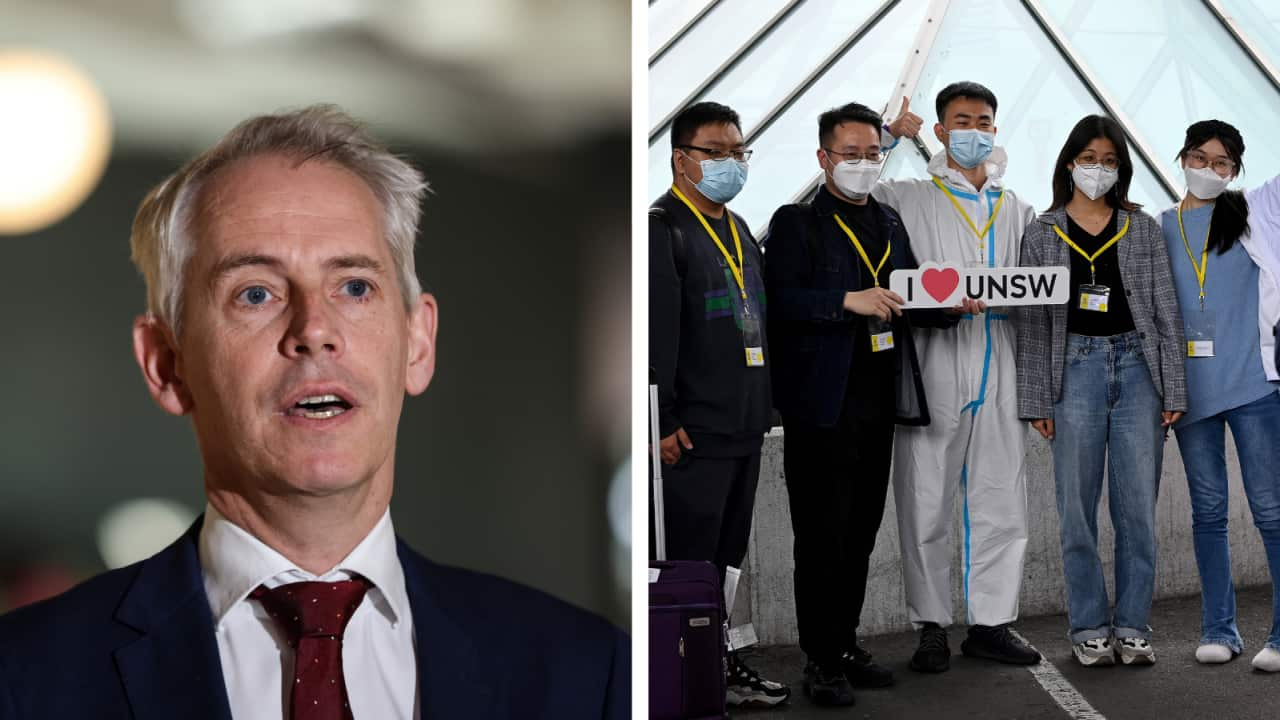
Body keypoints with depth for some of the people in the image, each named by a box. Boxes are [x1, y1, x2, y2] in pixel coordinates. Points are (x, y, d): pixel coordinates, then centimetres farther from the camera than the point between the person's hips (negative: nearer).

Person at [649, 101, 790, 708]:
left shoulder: (739, 230, 19)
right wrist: (664, 420, -20)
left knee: (727, 556, 14)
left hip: (744, 428, 9)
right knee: (690, 561, -5)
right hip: (694, 430, -9)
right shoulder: (661, 227, -9)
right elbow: (654, 330, -16)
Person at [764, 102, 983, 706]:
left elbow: (907, 302, 20)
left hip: (878, 401, 6)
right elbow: (781, 298, -15)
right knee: (822, 536, -3)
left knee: (860, 532, 11)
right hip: (822, 402, -6)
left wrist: (950, 305, 2)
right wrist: (848, 301, -24)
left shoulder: (890, 224, 18)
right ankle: (821, 661, 3)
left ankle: (845, 645, 21)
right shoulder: (797, 222, -3)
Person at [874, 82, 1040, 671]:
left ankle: (992, 623, 13)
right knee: (926, 505, -1)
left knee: (1002, 504, 4)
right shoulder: (909, 199, 9)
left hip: (1000, 373, 3)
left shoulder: (1017, 211, 20)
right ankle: (931, 626, 8)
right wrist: (889, 135, 0)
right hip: (933, 371, -3)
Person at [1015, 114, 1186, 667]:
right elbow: (1032, 320, 5)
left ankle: (1132, 626, 9)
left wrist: (1173, 390, 1)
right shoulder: (1042, 234, 6)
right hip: (1075, 368, -1)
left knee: (1137, 506, 0)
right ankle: (1089, 628, 9)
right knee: (1078, 508, 1)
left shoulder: (1143, 229, 9)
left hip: (1137, 365, 1)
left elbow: (1166, 310, 7)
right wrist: (1036, 399, 0)